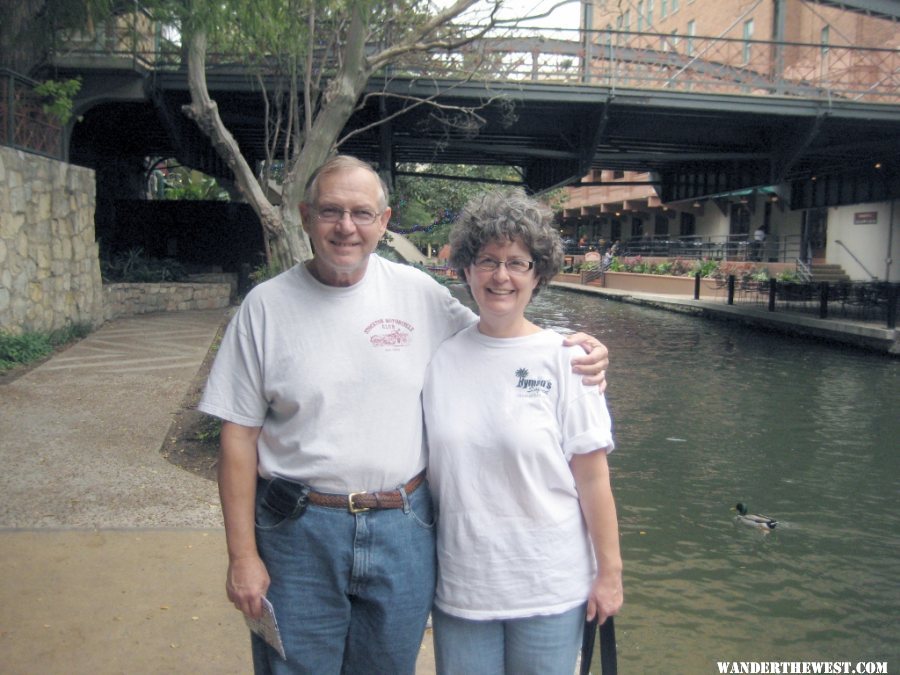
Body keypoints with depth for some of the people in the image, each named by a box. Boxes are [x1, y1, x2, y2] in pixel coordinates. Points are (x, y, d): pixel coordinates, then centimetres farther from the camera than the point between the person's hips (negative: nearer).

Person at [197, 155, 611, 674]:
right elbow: (239, 436, -3)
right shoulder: (267, 305, -5)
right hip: (298, 533, -1)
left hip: (403, 531, 2)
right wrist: (242, 556, -4)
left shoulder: (418, 292, -1)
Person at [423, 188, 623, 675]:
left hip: (550, 588, -2)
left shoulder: (563, 359, -7)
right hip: (460, 585, 2)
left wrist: (609, 572, -4)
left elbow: (592, 477, -6)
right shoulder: (440, 359, -1)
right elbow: (424, 467, 5)